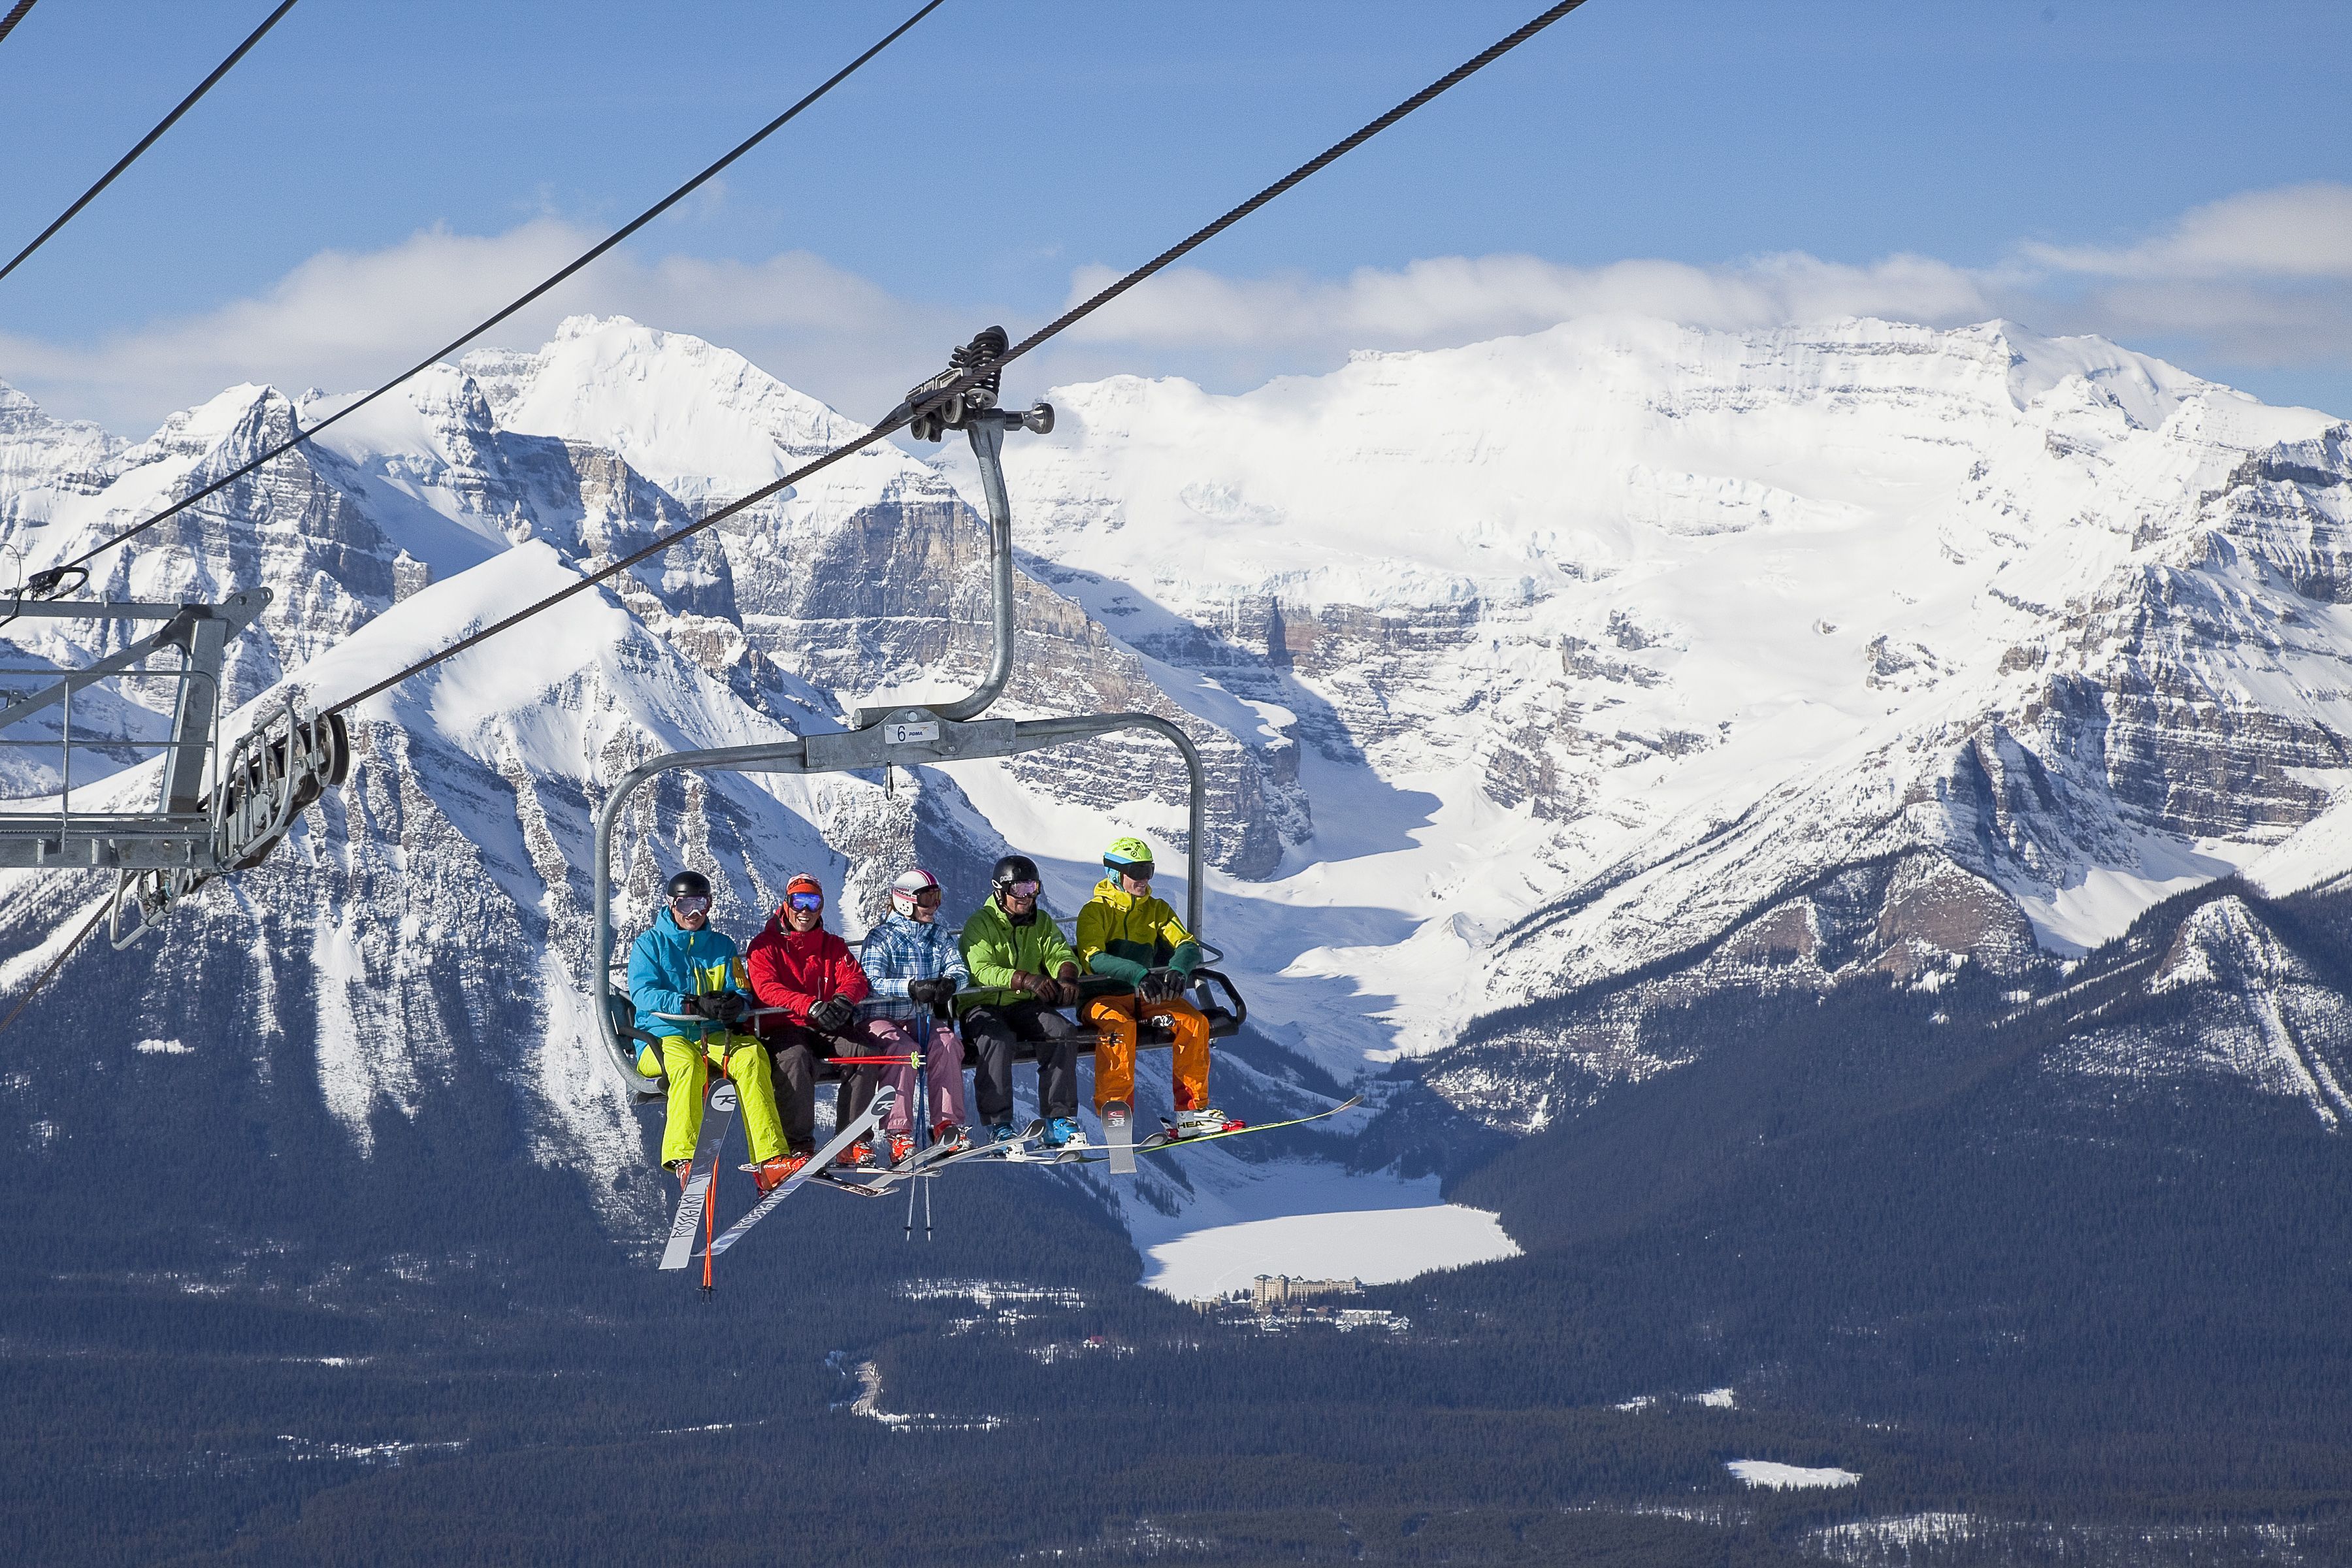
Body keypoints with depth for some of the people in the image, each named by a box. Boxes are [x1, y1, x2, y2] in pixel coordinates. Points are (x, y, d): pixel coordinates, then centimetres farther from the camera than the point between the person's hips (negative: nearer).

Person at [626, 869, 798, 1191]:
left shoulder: (722, 946, 20)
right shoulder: (649, 945, 9)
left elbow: (741, 993, 11)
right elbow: (643, 994, -7)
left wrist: (737, 1002, -16)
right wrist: (693, 1005, -23)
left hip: (714, 1036, 3)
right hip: (664, 1036, -3)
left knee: (752, 1055, -29)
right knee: (688, 1062, -38)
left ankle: (770, 1159, -40)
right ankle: (684, 1158, -47)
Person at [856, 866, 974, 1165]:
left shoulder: (940, 936, 16)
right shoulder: (881, 937, -1)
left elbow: (959, 970, 4)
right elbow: (871, 983, -16)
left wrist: (949, 983, -22)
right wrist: (912, 988, -31)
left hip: (925, 1017, 4)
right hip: (884, 1019, -4)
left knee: (948, 1043, -28)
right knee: (905, 1050, -34)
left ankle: (947, 1125, -28)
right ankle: (899, 1136, -36)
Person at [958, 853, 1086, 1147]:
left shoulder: (1041, 922, 13)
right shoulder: (980, 924, -5)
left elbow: (1060, 954, 2)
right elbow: (981, 971, -19)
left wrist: (1066, 975, -25)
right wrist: (1027, 980, -34)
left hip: (1024, 1006, 5)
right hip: (983, 1007, -5)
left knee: (1064, 1032, -23)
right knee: (998, 1038, -36)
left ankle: (1058, 1120, -20)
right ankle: (999, 1125, -32)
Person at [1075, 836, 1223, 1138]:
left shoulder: (1157, 910, 13)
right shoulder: (1096, 911, -2)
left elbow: (1188, 946, -1)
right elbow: (1092, 958, -19)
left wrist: (1178, 969, -26)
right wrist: (1138, 974, -35)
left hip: (1145, 998, 4)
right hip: (1104, 997, -4)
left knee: (1195, 1021, -20)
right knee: (1120, 1026, -37)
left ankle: (1192, 1107, -16)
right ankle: (1113, 1107, -34)